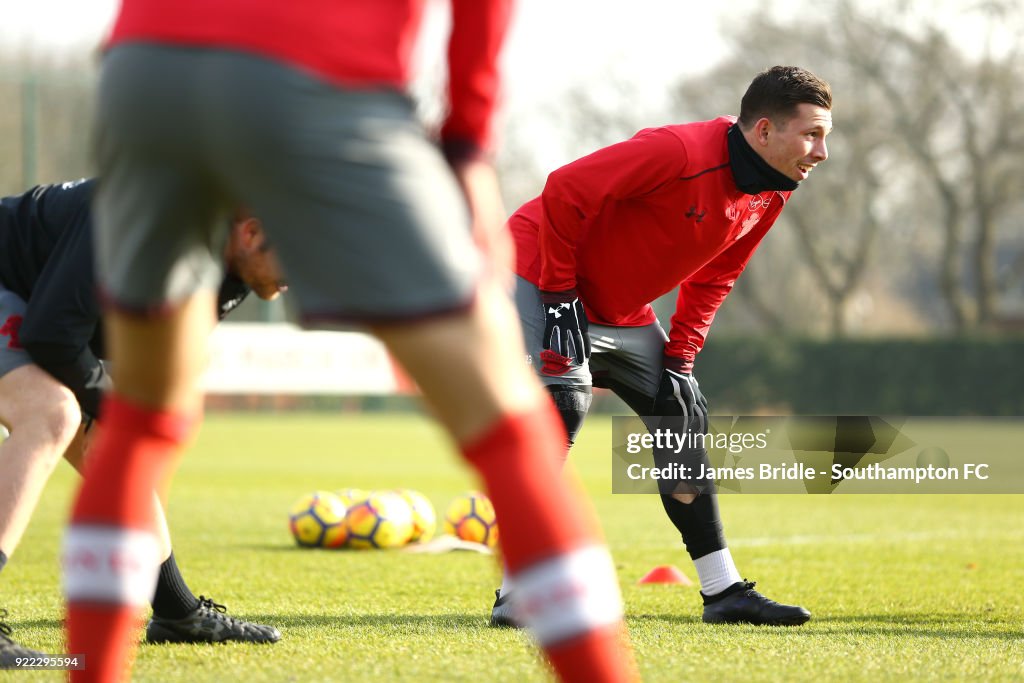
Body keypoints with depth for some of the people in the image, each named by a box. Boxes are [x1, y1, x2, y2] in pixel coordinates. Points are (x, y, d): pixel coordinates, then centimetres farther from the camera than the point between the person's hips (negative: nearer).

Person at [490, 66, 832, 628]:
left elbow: (711, 279, 10)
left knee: (684, 416, 5)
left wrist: (679, 359, 0)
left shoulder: (769, 196, -3)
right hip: (537, 271, -9)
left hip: (621, 308, 9)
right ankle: (517, 593, -24)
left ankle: (723, 592, 12)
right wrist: (560, 296, -25)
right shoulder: (679, 152, -31)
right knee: (562, 406, -25)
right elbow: (564, 191, -28)